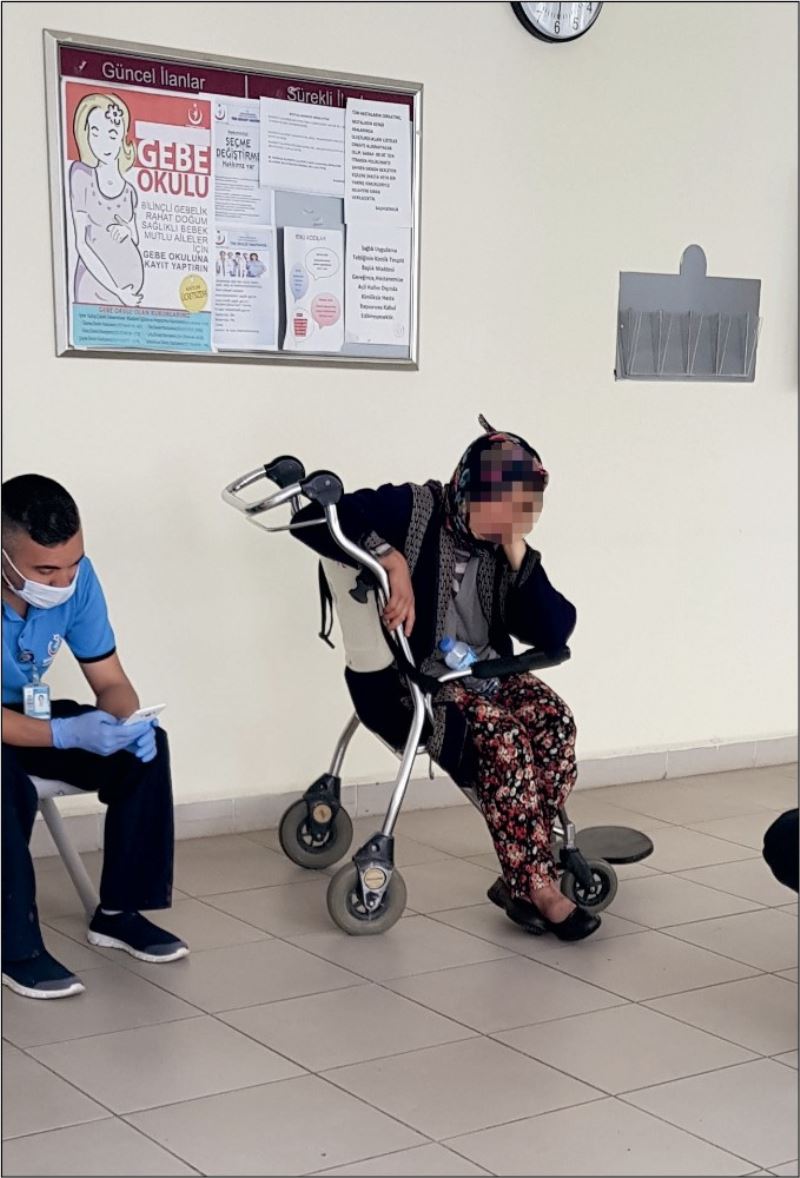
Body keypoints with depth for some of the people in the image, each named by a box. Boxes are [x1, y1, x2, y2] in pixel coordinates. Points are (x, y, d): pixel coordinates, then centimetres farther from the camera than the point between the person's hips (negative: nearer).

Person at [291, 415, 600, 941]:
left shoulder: (504, 546, 2)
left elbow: (554, 633, -5)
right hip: (407, 682, -6)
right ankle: (537, 886, -20)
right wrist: (392, 560, -32)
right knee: (501, 738, -31)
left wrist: (519, 556, -16)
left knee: (556, 721, -22)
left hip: (484, 674, 6)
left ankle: (520, 878, -17)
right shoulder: (412, 510, -14)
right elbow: (314, 517, -25)